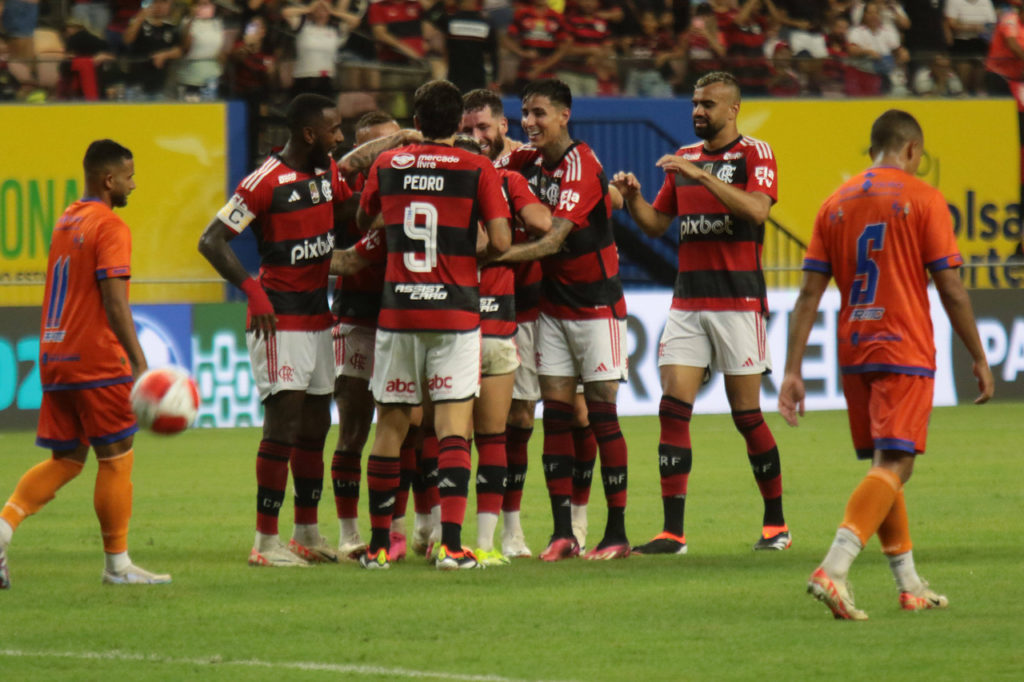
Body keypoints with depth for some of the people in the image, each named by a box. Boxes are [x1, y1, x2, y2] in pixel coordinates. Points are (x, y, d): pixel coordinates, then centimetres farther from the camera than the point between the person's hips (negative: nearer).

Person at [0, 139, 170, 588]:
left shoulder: (66, 222, 15)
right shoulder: (110, 228, -12)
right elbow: (114, 304, -20)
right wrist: (140, 365, -22)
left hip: (55, 360, 8)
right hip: (98, 362, -8)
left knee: (65, 460, 12)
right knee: (116, 459, 1)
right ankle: (117, 564, 5)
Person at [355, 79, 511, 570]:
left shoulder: (386, 166, 5)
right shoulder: (477, 170, -4)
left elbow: (362, 222, 19)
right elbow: (500, 242, -8)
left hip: (397, 309, 3)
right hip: (455, 308, -2)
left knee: (390, 428, 9)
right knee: (453, 427, -4)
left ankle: (379, 544, 13)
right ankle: (450, 544, -15)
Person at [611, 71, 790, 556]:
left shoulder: (754, 154, -3)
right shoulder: (684, 158, 14)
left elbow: (757, 208, -21)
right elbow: (657, 224, 18)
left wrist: (702, 175, -26)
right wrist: (632, 197, -2)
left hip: (738, 300, -5)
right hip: (687, 300, 5)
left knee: (746, 414, -1)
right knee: (673, 408, -6)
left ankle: (775, 524, 14)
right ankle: (672, 531, -7)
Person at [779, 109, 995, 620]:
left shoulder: (836, 204, 9)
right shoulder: (922, 199, -4)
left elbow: (809, 294, 4)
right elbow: (951, 289, -5)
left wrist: (793, 371, 4)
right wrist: (979, 358, 3)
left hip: (854, 356, 6)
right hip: (905, 353, -6)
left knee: (883, 466, 16)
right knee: (893, 467, -10)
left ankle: (910, 586, 19)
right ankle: (833, 571, -28)